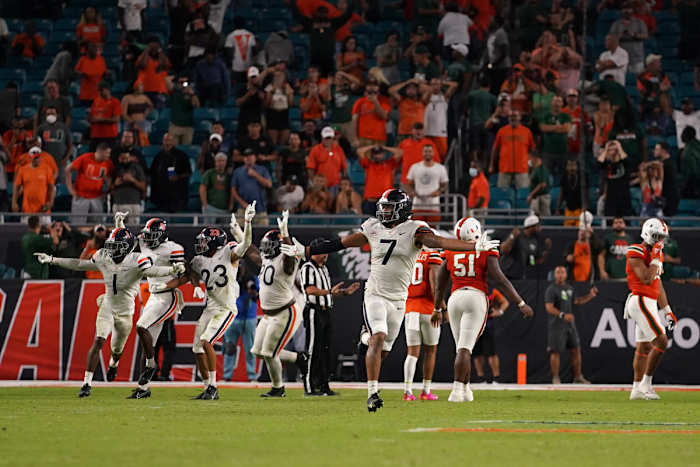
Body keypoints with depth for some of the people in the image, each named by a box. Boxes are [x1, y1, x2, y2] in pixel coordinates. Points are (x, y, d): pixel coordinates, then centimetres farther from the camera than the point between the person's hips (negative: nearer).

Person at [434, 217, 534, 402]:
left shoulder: (450, 254, 10)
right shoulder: (485, 253, -1)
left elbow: (439, 286, 20)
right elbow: (500, 281, -7)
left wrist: (437, 309, 36)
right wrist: (521, 304, -3)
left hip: (455, 298, 4)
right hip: (476, 298, -4)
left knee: (463, 348, 16)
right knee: (464, 349, -9)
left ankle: (465, 389, 17)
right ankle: (457, 390, -20)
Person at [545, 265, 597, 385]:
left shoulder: (569, 288, 16)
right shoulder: (551, 289, -7)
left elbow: (577, 301, 28)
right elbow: (549, 307, -16)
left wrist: (590, 296, 15)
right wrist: (563, 315, -28)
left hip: (570, 325, 7)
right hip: (556, 325, -7)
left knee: (576, 349, 6)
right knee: (556, 351, -6)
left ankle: (578, 377, 13)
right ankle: (555, 378, 1)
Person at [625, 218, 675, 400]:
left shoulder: (655, 254, 16)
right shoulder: (636, 253, -12)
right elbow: (646, 279, -23)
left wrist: (667, 310, 21)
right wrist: (656, 259, -15)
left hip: (650, 303, 10)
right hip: (640, 301, -10)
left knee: (644, 347, 11)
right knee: (661, 341, -15)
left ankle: (637, 389, 16)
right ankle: (646, 384, -10)